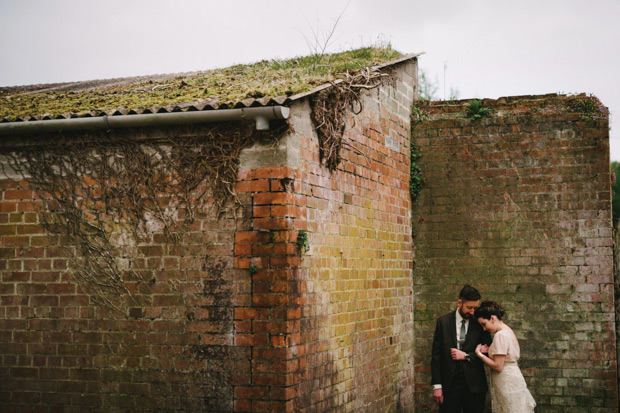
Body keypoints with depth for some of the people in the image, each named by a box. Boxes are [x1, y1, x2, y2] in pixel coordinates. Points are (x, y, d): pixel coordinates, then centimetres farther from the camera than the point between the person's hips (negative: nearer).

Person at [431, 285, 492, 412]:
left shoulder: (480, 323, 1)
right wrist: (437, 386, -4)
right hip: (449, 382, 0)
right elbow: (436, 355, 1)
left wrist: (466, 356, -11)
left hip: (473, 383, 0)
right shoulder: (443, 322, 0)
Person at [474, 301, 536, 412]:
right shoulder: (507, 330, 12)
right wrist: (488, 351, 8)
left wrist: (479, 354, -10)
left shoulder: (500, 335, -17)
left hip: (508, 385, -9)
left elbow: (498, 366, -19)